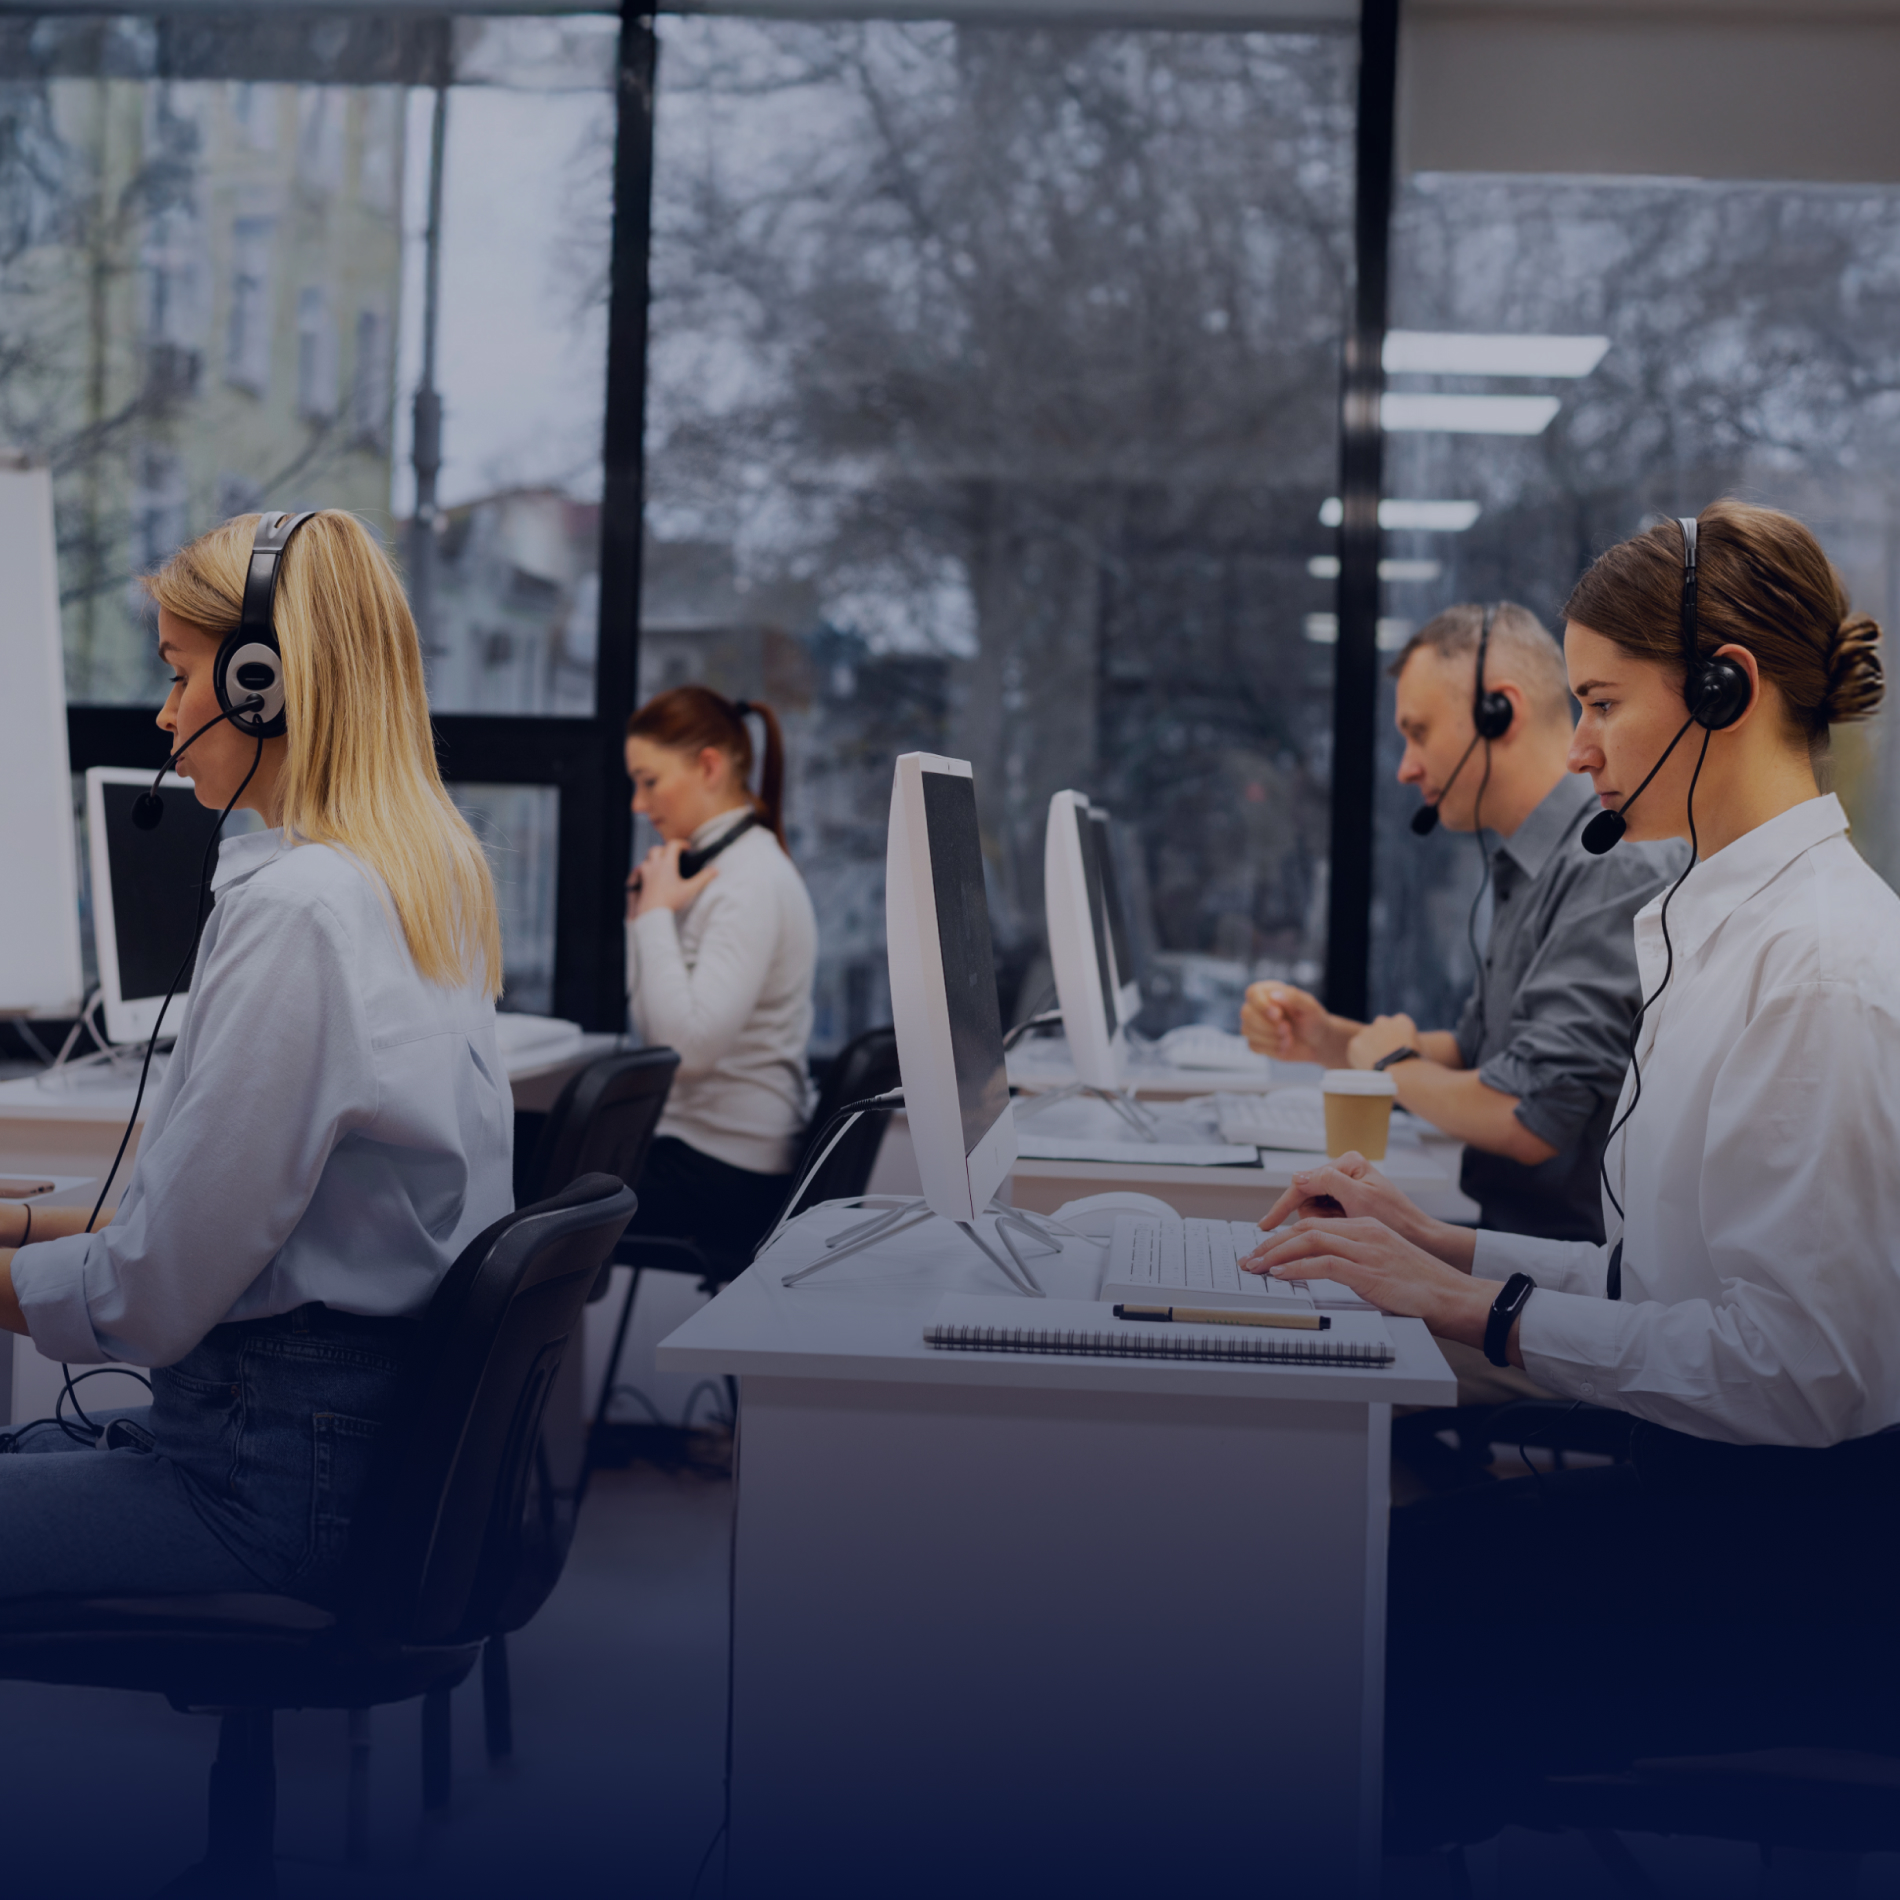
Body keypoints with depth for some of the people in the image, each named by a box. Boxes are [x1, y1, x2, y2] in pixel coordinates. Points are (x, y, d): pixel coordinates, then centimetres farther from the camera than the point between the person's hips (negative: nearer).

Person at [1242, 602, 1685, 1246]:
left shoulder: (1619, 867, -19)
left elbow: (1526, 1120, -25)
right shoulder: (1527, 869, 14)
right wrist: (1328, 1039, 10)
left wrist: (1394, 1065, -6)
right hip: (1508, 1233, 9)